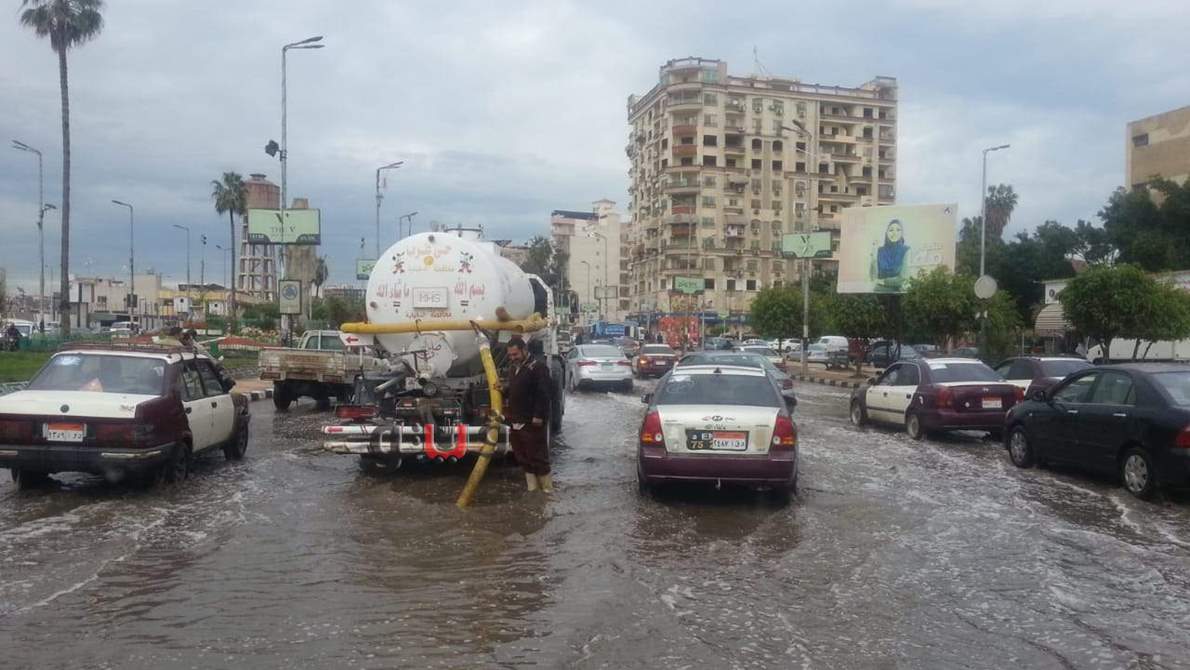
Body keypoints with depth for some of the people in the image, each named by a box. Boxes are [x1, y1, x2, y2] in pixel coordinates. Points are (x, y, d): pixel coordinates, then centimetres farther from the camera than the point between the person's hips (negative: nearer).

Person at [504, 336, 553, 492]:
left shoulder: (537, 367, -11)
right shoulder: (513, 369, 18)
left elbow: (543, 394, -18)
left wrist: (538, 416, -22)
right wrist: (508, 411, 14)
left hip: (532, 422, -9)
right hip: (516, 422, 9)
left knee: (538, 456, -5)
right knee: (523, 457, 12)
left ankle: (547, 488, 2)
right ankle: (532, 488, 19)